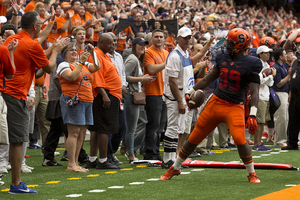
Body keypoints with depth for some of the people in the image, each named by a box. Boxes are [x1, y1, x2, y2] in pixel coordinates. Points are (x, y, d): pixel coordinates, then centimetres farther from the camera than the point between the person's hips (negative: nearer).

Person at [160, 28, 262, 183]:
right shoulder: (223, 57, 7)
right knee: (195, 137, 8)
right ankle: (175, 168, 24)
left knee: (239, 138, -23)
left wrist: (252, 115, -23)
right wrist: (191, 92, 21)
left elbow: (254, 91, -13)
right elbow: (209, 78, 19)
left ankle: (251, 173, -2)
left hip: (234, 107, -5)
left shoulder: (250, 64, -10)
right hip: (215, 102, 5)